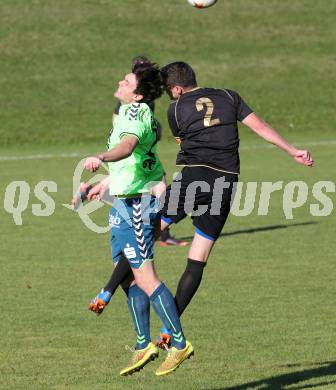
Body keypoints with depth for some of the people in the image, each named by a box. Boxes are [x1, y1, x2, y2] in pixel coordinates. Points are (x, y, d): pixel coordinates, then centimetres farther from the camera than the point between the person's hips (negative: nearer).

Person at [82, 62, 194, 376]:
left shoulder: (135, 113, -16)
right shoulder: (130, 112, 15)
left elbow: (128, 145, -38)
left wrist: (101, 158, -56)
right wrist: (106, 183, 38)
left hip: (137, 200, -10)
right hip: (124, 200, 10)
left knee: (143, 275, -10)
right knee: (130, 275, 13)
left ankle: (179, 343, -6)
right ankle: (143, 346, 20)